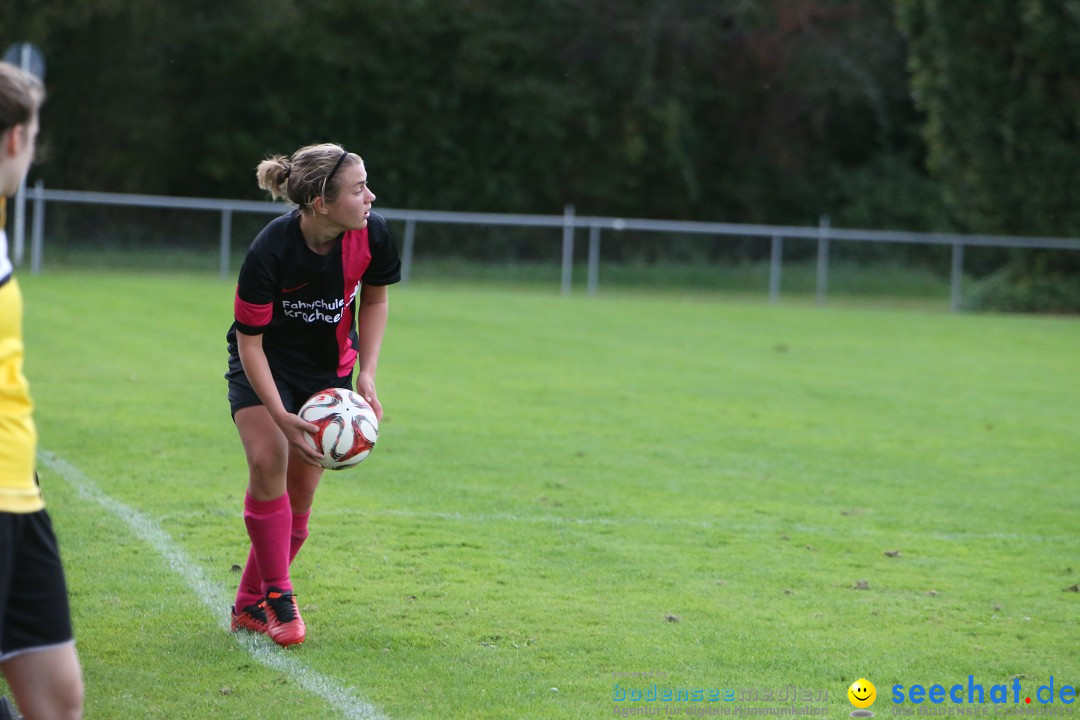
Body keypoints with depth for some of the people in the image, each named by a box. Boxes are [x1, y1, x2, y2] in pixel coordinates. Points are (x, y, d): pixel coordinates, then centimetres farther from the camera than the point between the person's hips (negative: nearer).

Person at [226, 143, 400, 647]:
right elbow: (249, 341, -22)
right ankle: (278, 596, -11)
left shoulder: (371, 235, -21)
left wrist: (366, 375, -9)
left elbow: (374, 301, 0)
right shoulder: (269, 251, -32)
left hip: (330, 369, 4)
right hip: (266, 365, -3)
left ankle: (250, 605, 17)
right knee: (268, 461, -25)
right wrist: (280, 417, -30)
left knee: (301, 491, 1)